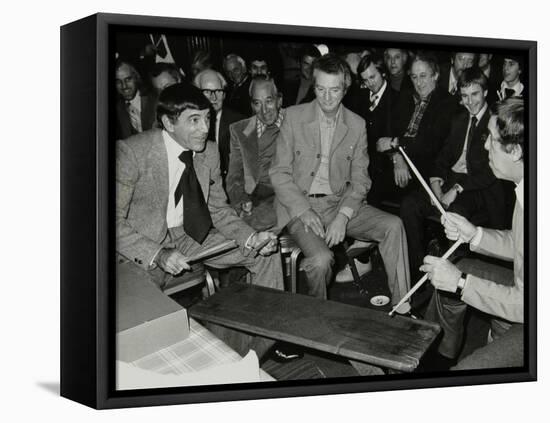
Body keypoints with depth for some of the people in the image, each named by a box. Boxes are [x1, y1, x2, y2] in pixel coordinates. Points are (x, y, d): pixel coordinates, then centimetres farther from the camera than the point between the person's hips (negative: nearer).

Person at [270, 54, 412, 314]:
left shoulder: (357, 125, 5)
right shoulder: (294, 116, -2)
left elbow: (360, 179, 4)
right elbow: (279, 173, -3)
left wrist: (343, 216, -14)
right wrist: (304, 211, -17)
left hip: (340, 203, 3)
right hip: (300, 205, -3)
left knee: (393, 226, -18)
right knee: (321, 259, -30)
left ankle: (402, 309, -10)